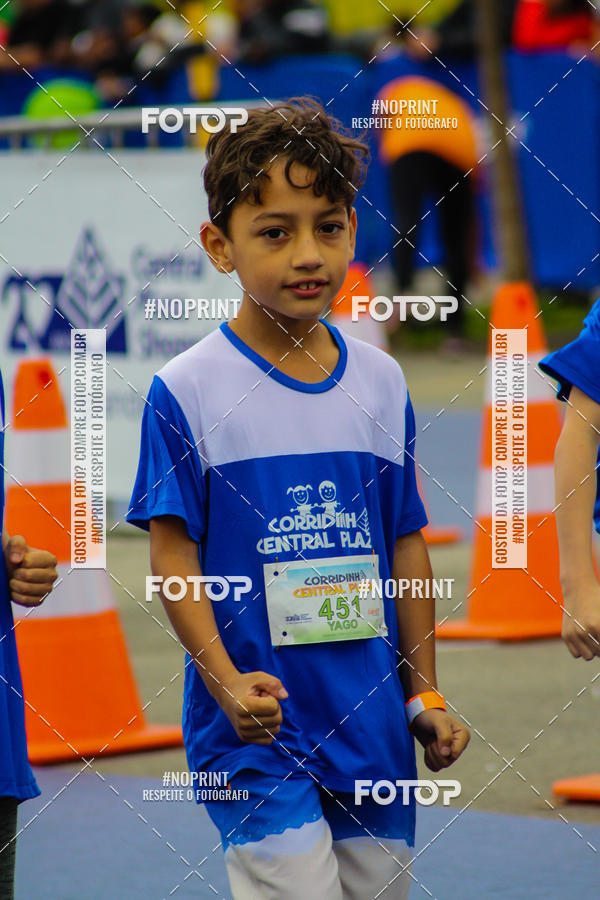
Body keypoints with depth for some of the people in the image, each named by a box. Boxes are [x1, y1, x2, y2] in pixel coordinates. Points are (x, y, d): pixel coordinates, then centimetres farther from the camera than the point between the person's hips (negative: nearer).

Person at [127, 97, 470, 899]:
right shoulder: (186, 391, -6)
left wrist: (424, 694, 12)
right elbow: (173, 555, -7)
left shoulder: (382, 383, 8)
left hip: (373, 727, 5)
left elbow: (406, 544, 13)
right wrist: (227, 683, -19)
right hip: (254, 735, -5)